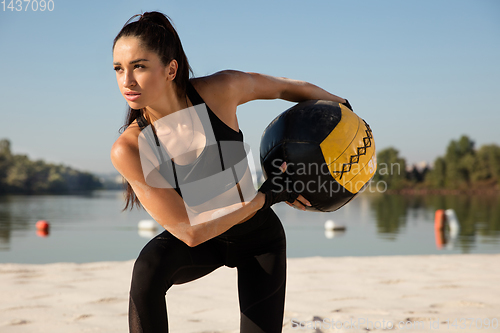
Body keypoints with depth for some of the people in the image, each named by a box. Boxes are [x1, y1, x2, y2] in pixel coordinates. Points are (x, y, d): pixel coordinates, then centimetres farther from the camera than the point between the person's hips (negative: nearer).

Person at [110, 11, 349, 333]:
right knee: (149, 266, -31)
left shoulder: (220, 91, -26)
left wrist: (338, 102, 7)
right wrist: (268, 195, -26)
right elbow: (189, 232, -28)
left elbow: (283, 86, -4)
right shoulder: (128, 149, -27)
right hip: (200, 245, -1)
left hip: (258, 240, 1)